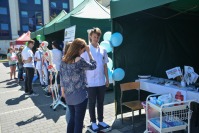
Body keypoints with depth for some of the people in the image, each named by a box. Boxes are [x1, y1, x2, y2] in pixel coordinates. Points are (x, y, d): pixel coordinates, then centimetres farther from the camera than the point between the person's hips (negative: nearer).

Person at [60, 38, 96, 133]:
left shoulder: (63, 60, 3)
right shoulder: (79, 60, -18)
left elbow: (62, 78, 9)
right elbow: (93, 66, -3)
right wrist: (89, 52, 1)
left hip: (68, 96, 7)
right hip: (80, 96, -7)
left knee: (72, 119, 21)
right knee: (79, 121, 7)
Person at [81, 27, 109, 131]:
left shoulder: (103, 50, 6)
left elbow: (105, 65, 11)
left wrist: (107, 79, 9)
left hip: (101, 82, 4)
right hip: (91, 82, -4)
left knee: (100, 102, 15)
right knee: (92, 103, 10)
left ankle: (100, 120, 31)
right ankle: (93, 122, 26)